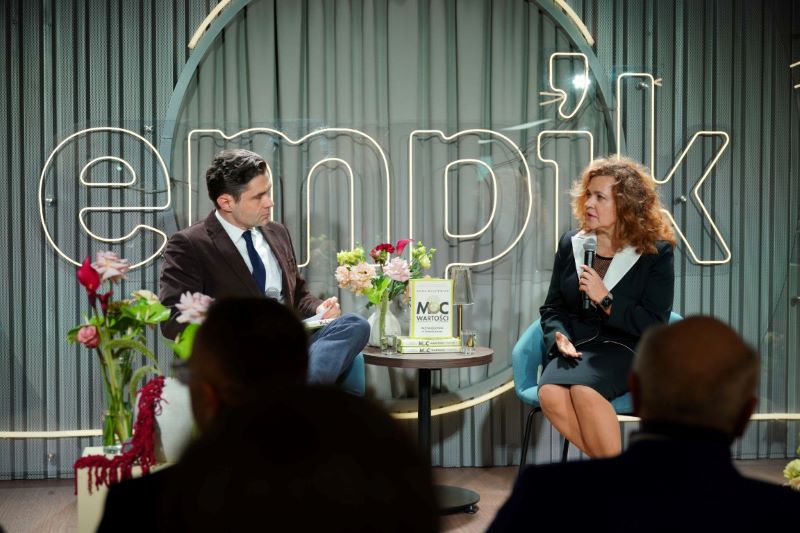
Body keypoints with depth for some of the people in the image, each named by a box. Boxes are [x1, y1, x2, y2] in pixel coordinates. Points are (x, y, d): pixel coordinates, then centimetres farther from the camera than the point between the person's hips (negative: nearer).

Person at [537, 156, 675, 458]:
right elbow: (552, 307, 15)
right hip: (575, 349, 4)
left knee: (584, 389, -36)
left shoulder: (656, 253, 0)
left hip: (626, 351, -3)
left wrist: (606, 300, -15)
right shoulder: (571, 244, 11)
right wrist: (560, 338, -6)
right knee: (550, 394, -30)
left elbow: (654, 325, -6)